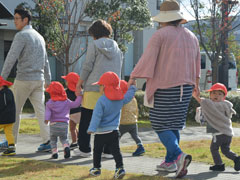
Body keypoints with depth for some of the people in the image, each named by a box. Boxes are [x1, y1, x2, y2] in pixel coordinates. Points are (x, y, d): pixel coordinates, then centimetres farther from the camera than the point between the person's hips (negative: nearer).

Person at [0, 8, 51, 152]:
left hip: (24, 79, -7)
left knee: (15, 110, 5)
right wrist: (48, 80, 24)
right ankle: (47, 141, -1)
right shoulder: (39, 37, 17)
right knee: (41, 111, 5)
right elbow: (45, 61, 20)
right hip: (39, 80, 7)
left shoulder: (21, 36, -8)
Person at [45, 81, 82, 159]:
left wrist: (47, 119, -22)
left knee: (53, 139, 16)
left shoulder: (49, 103, 5)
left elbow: (48, 112, -9)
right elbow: (76, 104, 8)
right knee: (64, 138, 16)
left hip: (54, 124, -1)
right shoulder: (66, 102, 9)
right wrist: (79, 96, 17)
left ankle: (54, 152, 1)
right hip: (64, 124, 1)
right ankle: (66, 147, -12)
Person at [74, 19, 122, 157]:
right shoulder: (117, 48, 14)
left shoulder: (94, 45, -1)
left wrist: (79, 83, 5)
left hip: (94, 88, -5)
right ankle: (108, 149, 7)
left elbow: (87, 67, -5)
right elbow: (118, 70, 15)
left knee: (86, 120, 4)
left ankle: (84, 149, 6)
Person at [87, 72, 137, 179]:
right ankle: (120, 167, -10)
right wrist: (132, 88, 35)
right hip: (114, 131, 4)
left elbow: (97, 116, -20)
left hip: (101, 132, -4)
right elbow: (128, 96, 19)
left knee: (97, 151, 11)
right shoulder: (120, 99, 1)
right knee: (115, 150, 3)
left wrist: (92, 129, -23)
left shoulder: (101, 101, -15)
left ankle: (96, 168, 20)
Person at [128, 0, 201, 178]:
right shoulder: (191, 36, 12)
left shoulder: (160, 35, -8)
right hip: (185, 87, 6)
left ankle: (179, 155, -21)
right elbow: (197, 63, 22)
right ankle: (169, 161, 19)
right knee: (174, 124, 15)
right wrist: (196, 83, 35)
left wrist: (133, 78, -6)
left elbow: (147, 59, -13)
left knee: (161, 125, -2)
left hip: (165, 87, -6)